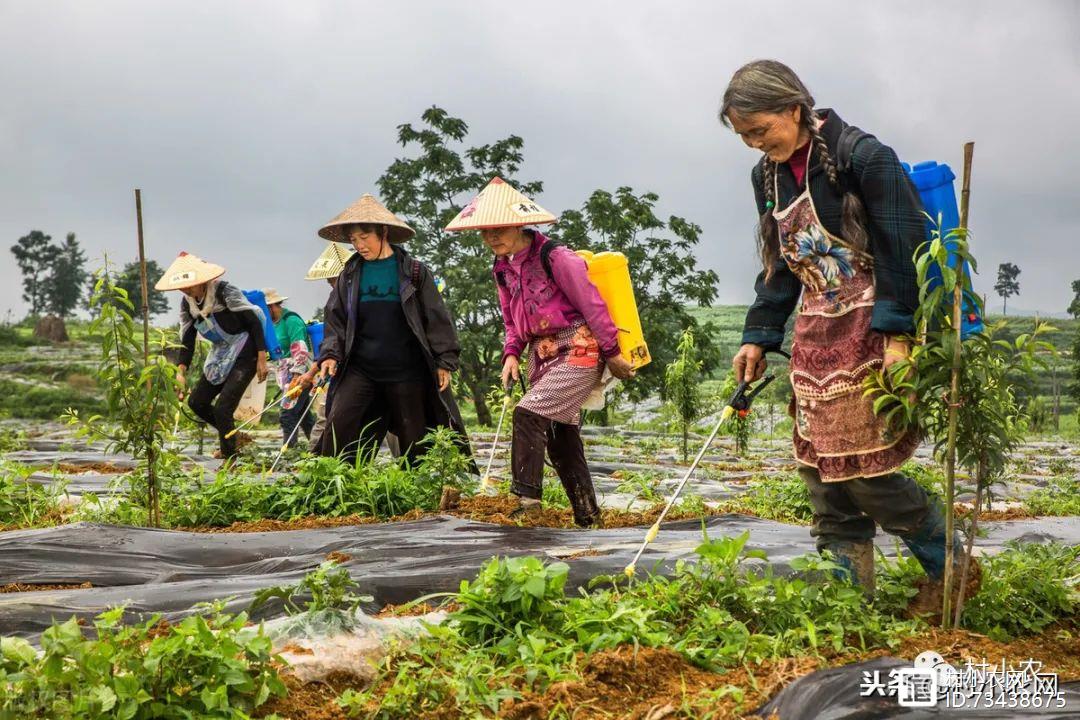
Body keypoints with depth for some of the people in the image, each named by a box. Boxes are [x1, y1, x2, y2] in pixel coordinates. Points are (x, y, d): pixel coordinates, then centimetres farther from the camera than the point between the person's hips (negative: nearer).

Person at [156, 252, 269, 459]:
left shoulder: (225, 292, -19)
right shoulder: (187, 303, 1)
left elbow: (254, 321, -17)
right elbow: (187, 341, 4)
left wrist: (262, 359, -18)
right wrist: (180, 372, -9)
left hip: (245, 353, -8)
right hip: (220, 355, 8)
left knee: (223, 407, -15)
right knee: (196, 401, 7)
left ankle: (229, 455, 2)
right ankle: (232, 437, 26)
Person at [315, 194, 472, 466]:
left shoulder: (414, 271, -1)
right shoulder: (350, 274, 7)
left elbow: (437, 318, 0)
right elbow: (336, 319, 10)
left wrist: (445, 361, -4)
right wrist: (330, 354, -4)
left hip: (406, 371, -2)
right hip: (360, 369, 2)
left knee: (415, 439, 5)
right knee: (338, 425, -12)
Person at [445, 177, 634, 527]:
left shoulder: (556, 258, -16)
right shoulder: (503, 268, 8)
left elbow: (592, 305, -12)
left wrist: (612, 353, -9)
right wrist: (511, 353, 1)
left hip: (578, 353, -8)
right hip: (543, 358, 8)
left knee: (528, 413, -23)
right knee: (561, 437, 9)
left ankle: (526, 496, -19)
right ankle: (587, 517, 17)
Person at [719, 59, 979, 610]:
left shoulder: (863, 157, -12)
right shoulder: (768, 175, 10)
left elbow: (901, 251, -14)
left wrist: (897, 336, -19)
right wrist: (758, 336, 9)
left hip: (871, 336, -7)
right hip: (814, 338, 7)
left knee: (863, 470, -8)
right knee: (820, 472, 5)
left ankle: (951, 566, 12)